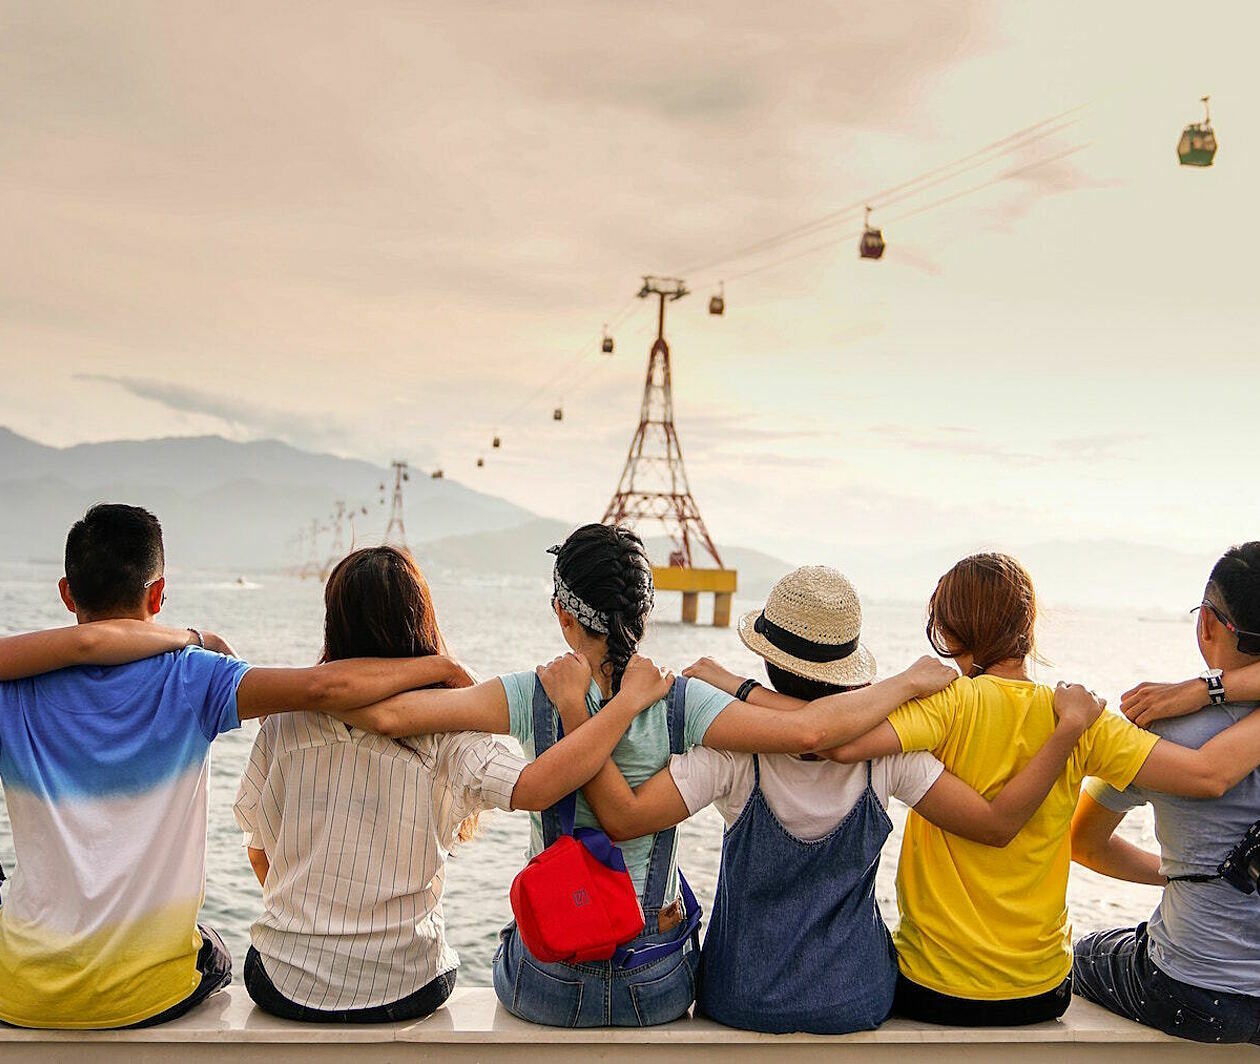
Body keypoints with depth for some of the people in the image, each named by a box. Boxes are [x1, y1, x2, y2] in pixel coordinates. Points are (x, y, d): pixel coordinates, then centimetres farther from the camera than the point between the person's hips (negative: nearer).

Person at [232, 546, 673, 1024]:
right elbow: (535, 788, -33)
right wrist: (630, 698, -23)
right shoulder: (445, 738, -17)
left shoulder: (283, 727, -10)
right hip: (403, 992, -1)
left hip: (285, 985, 1)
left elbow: (259, 854, 2)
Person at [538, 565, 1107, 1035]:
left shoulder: (735, 749, -24)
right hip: (856, 1002, 2)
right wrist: (1070, 725, -10)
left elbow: (623, 816, -32)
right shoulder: (888, 748, -18)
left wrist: (573, 707, -27)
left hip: (743, 1000, -2)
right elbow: (997, 823, -16)